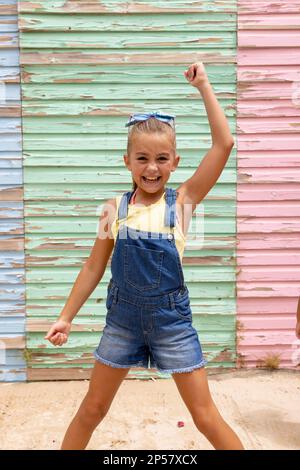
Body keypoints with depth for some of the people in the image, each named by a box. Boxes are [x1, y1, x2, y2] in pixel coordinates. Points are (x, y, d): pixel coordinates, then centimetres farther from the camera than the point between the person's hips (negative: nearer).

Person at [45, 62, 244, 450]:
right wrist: (66, 316, 6)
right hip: (123, 317, 2)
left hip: (171, 319, -2)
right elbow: (94, 266, 4)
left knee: (206, 416, 9)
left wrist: (203, 87, -13)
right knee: (92, 409, 17)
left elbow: (223, 145, -17)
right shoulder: (115, 208, -5)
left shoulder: (182, 201, -9)